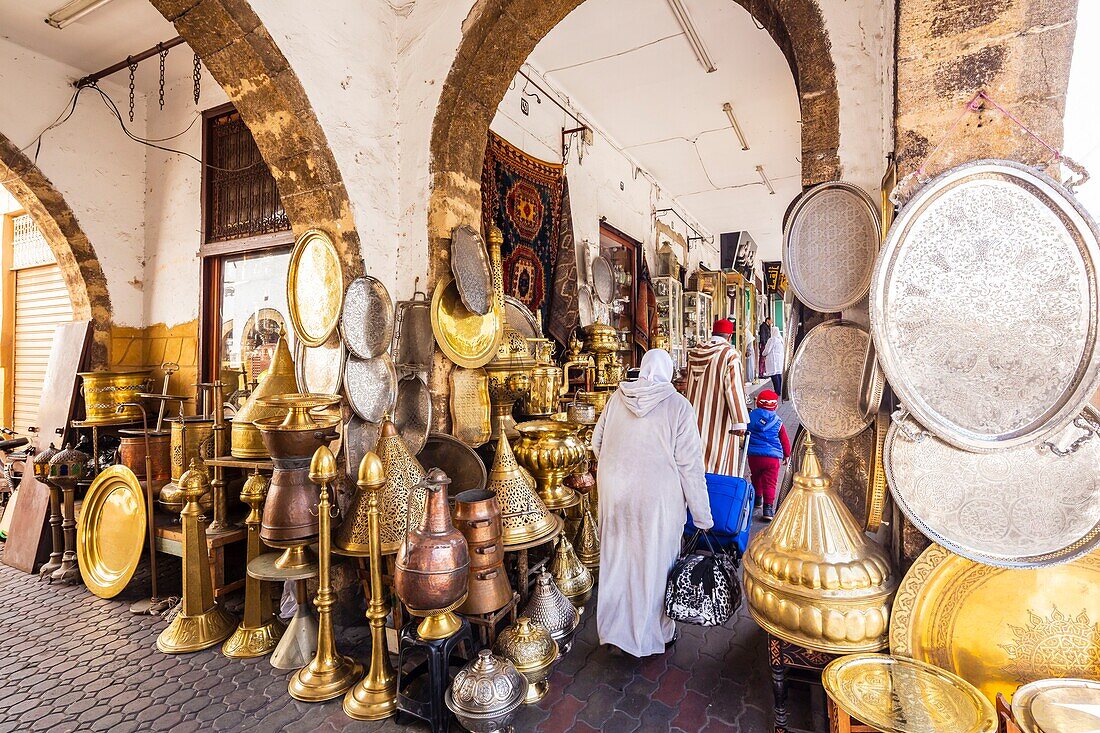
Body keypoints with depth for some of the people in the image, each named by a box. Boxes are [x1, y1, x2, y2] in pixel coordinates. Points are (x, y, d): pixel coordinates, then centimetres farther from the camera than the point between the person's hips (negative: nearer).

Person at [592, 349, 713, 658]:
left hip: (615, 491, 3)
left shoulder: (617, 398, -1)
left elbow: (597, 442, 7)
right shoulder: (678, 405, -10)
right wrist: (702, 514, -2)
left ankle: (615, 629, 33)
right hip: (657, 496, -3)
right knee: (654, 563, 14)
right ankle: (655, 633, 33)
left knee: (618, 559, 18)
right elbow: (689, 464, -11)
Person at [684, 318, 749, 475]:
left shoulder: (695, 352, 4)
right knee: (719, 462, 5)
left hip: (695, 415, 6)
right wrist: (740, 421, -17)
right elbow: (734, 388, -18)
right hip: (719, 419, -6)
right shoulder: (729, 353, -14)